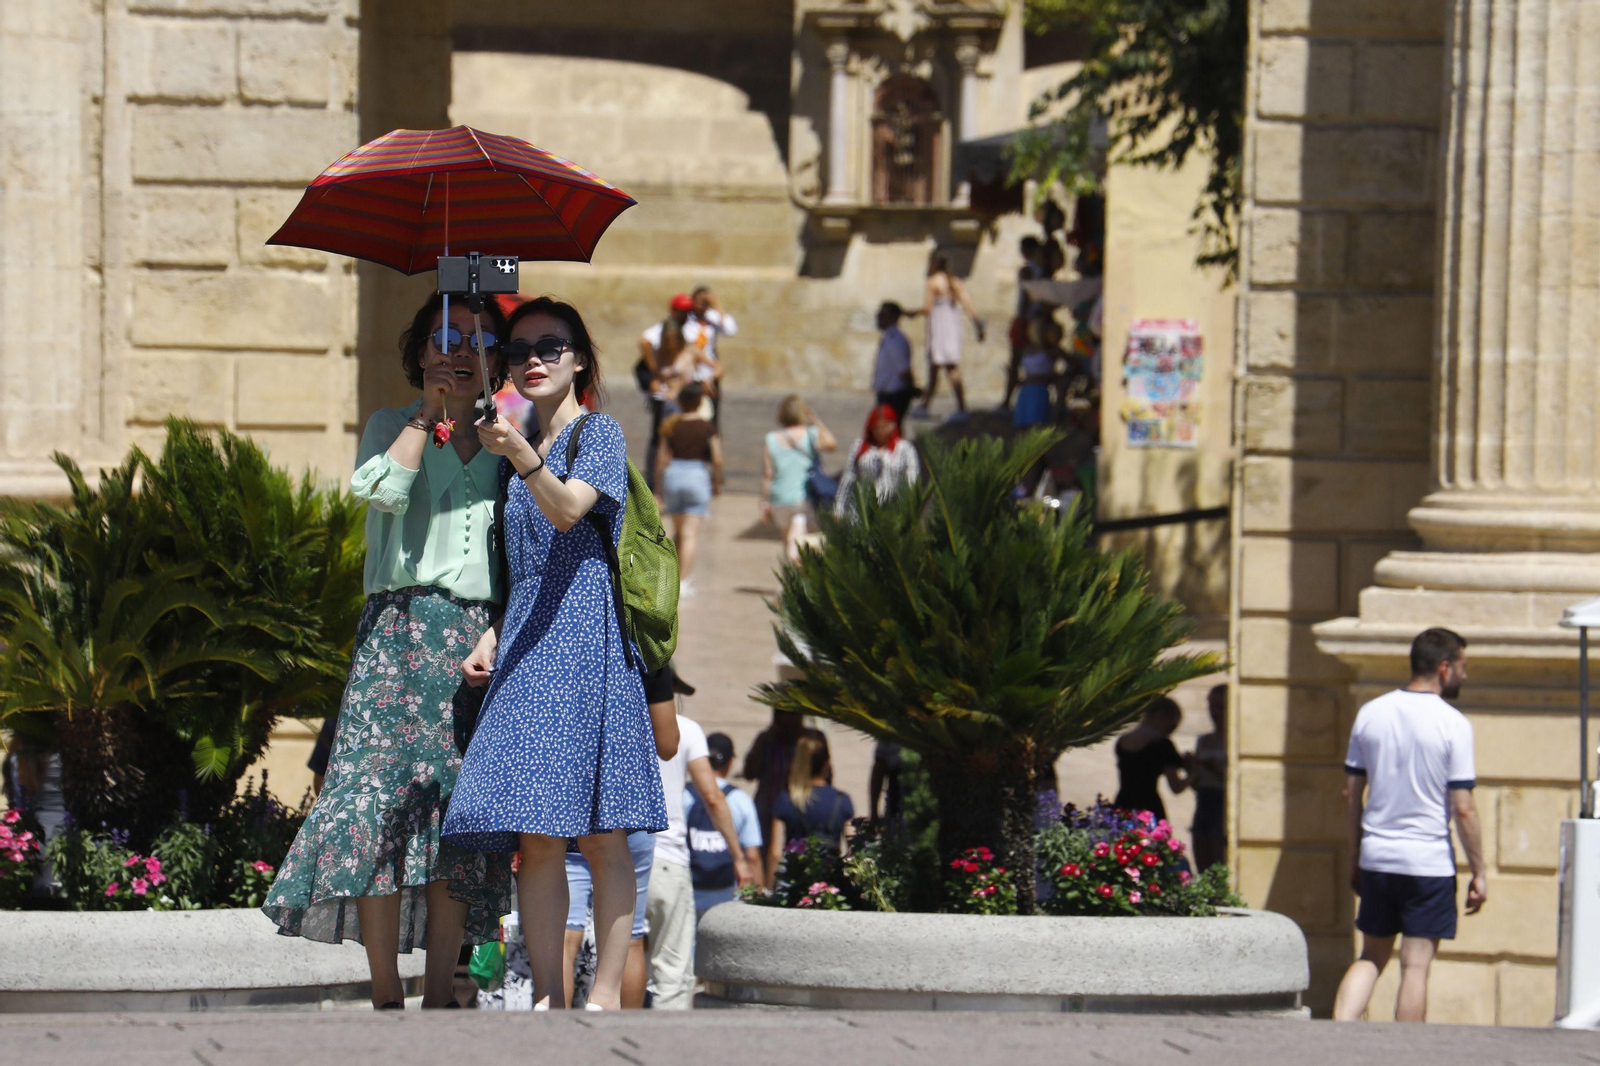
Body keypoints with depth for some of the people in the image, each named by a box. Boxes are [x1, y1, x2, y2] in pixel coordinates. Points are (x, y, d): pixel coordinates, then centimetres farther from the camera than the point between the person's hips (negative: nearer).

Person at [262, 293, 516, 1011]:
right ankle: (386, 993, -14)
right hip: (401, 627, -3)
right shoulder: (392, 426, 11)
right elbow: (381, 490, -11)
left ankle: (442, 992, 0)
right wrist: (428, 412, -6)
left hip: (480, 640, 3)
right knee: (388, 795, -14)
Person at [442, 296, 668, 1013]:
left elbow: (568, 511, -18)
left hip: (586, 636, -6)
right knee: (536, 837, -2)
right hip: (527, 645, 6)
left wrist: (523, 455, -34)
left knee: (599, 832, -8)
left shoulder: (600, 434, 1)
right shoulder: (516, 457, 21)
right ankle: (549, 998, -4)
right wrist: (492, 637, 10)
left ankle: (606, 996, -9)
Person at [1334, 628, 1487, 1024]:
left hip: (1376, 858, 5)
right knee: (1415, 966, 1)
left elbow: (1351, 792, 9)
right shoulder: (1453, 724, -10)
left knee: (1371, 958, 14)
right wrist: (1478, 873, -4)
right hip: (1430, 861, -5)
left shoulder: (1370, 713, 5)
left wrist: (1355, 857, 19)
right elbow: (1463, 808, -11)